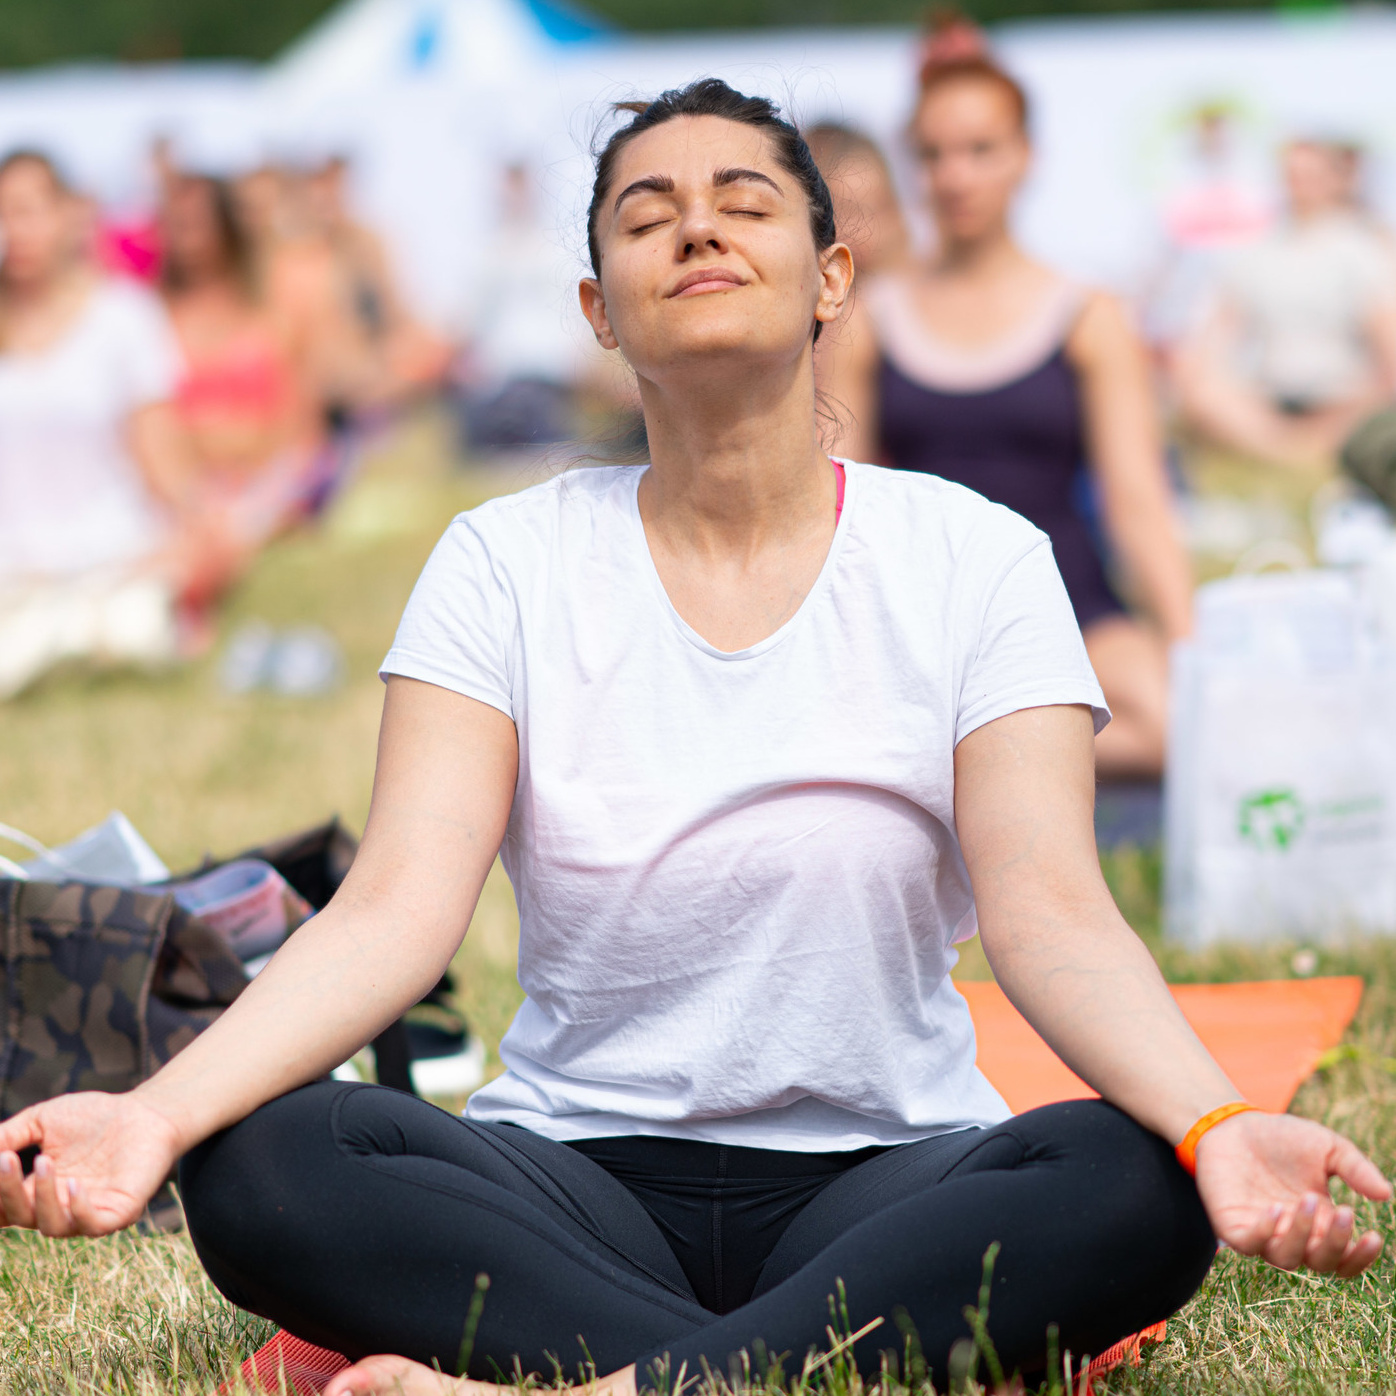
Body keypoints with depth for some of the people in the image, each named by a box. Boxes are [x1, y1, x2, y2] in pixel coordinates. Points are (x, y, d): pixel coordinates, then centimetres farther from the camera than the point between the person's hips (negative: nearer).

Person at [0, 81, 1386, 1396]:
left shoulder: (973, 561, 1)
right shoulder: (505, 564, 3)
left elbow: (1051, 913, -11)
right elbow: (393, 911, -9)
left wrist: (1219, 1128, -32)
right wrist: (154, 1110, -28)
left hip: (888, 1182, 0)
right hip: (578, 1177, 1)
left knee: (1137, 1183, -33)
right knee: (258, 1165, -28)